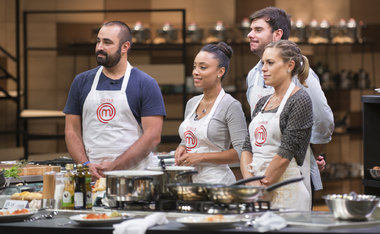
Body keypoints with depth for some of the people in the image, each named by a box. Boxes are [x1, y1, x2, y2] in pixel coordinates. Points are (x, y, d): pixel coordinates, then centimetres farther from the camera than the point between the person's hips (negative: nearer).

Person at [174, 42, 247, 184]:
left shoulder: (231, 106, -8)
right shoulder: (192, 103, 13)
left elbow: (241, 152, -14)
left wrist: (201, 157, -16)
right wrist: (181, 149, 3)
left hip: (216, 181, -6)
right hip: (189, 179, 6)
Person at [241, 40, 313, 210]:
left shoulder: (300, 100, -7)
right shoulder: (263, 103, 16)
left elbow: (286, 153, -13)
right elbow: (247, 147, 11)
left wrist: (263, 187, -12)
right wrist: (250, 180, -7)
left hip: (287, 192, -7)